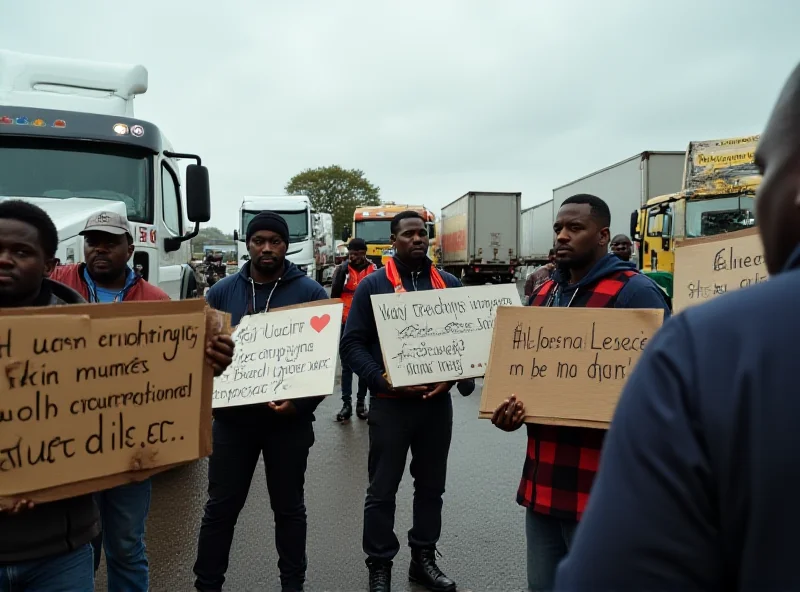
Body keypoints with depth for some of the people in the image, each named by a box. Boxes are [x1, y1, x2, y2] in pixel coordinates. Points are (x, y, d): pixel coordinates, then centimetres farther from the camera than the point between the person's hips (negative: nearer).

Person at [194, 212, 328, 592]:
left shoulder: (310, 292, -3)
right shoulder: (222, 292, 4)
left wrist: (301, 403, -16)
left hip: (288, 419, -1)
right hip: (232, 417, 2)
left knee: (288, 507, 14)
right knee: (221, 507, 11)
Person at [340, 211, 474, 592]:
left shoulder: (449, 284, 8)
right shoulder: (373, 285, -3)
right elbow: (352, 345, -6)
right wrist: (382, 380, -19)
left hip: (438, 401, 4)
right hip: (390, 402, -3)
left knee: (431, 485, 15)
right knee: (382, 490, 7)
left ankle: (424, 559, 32)